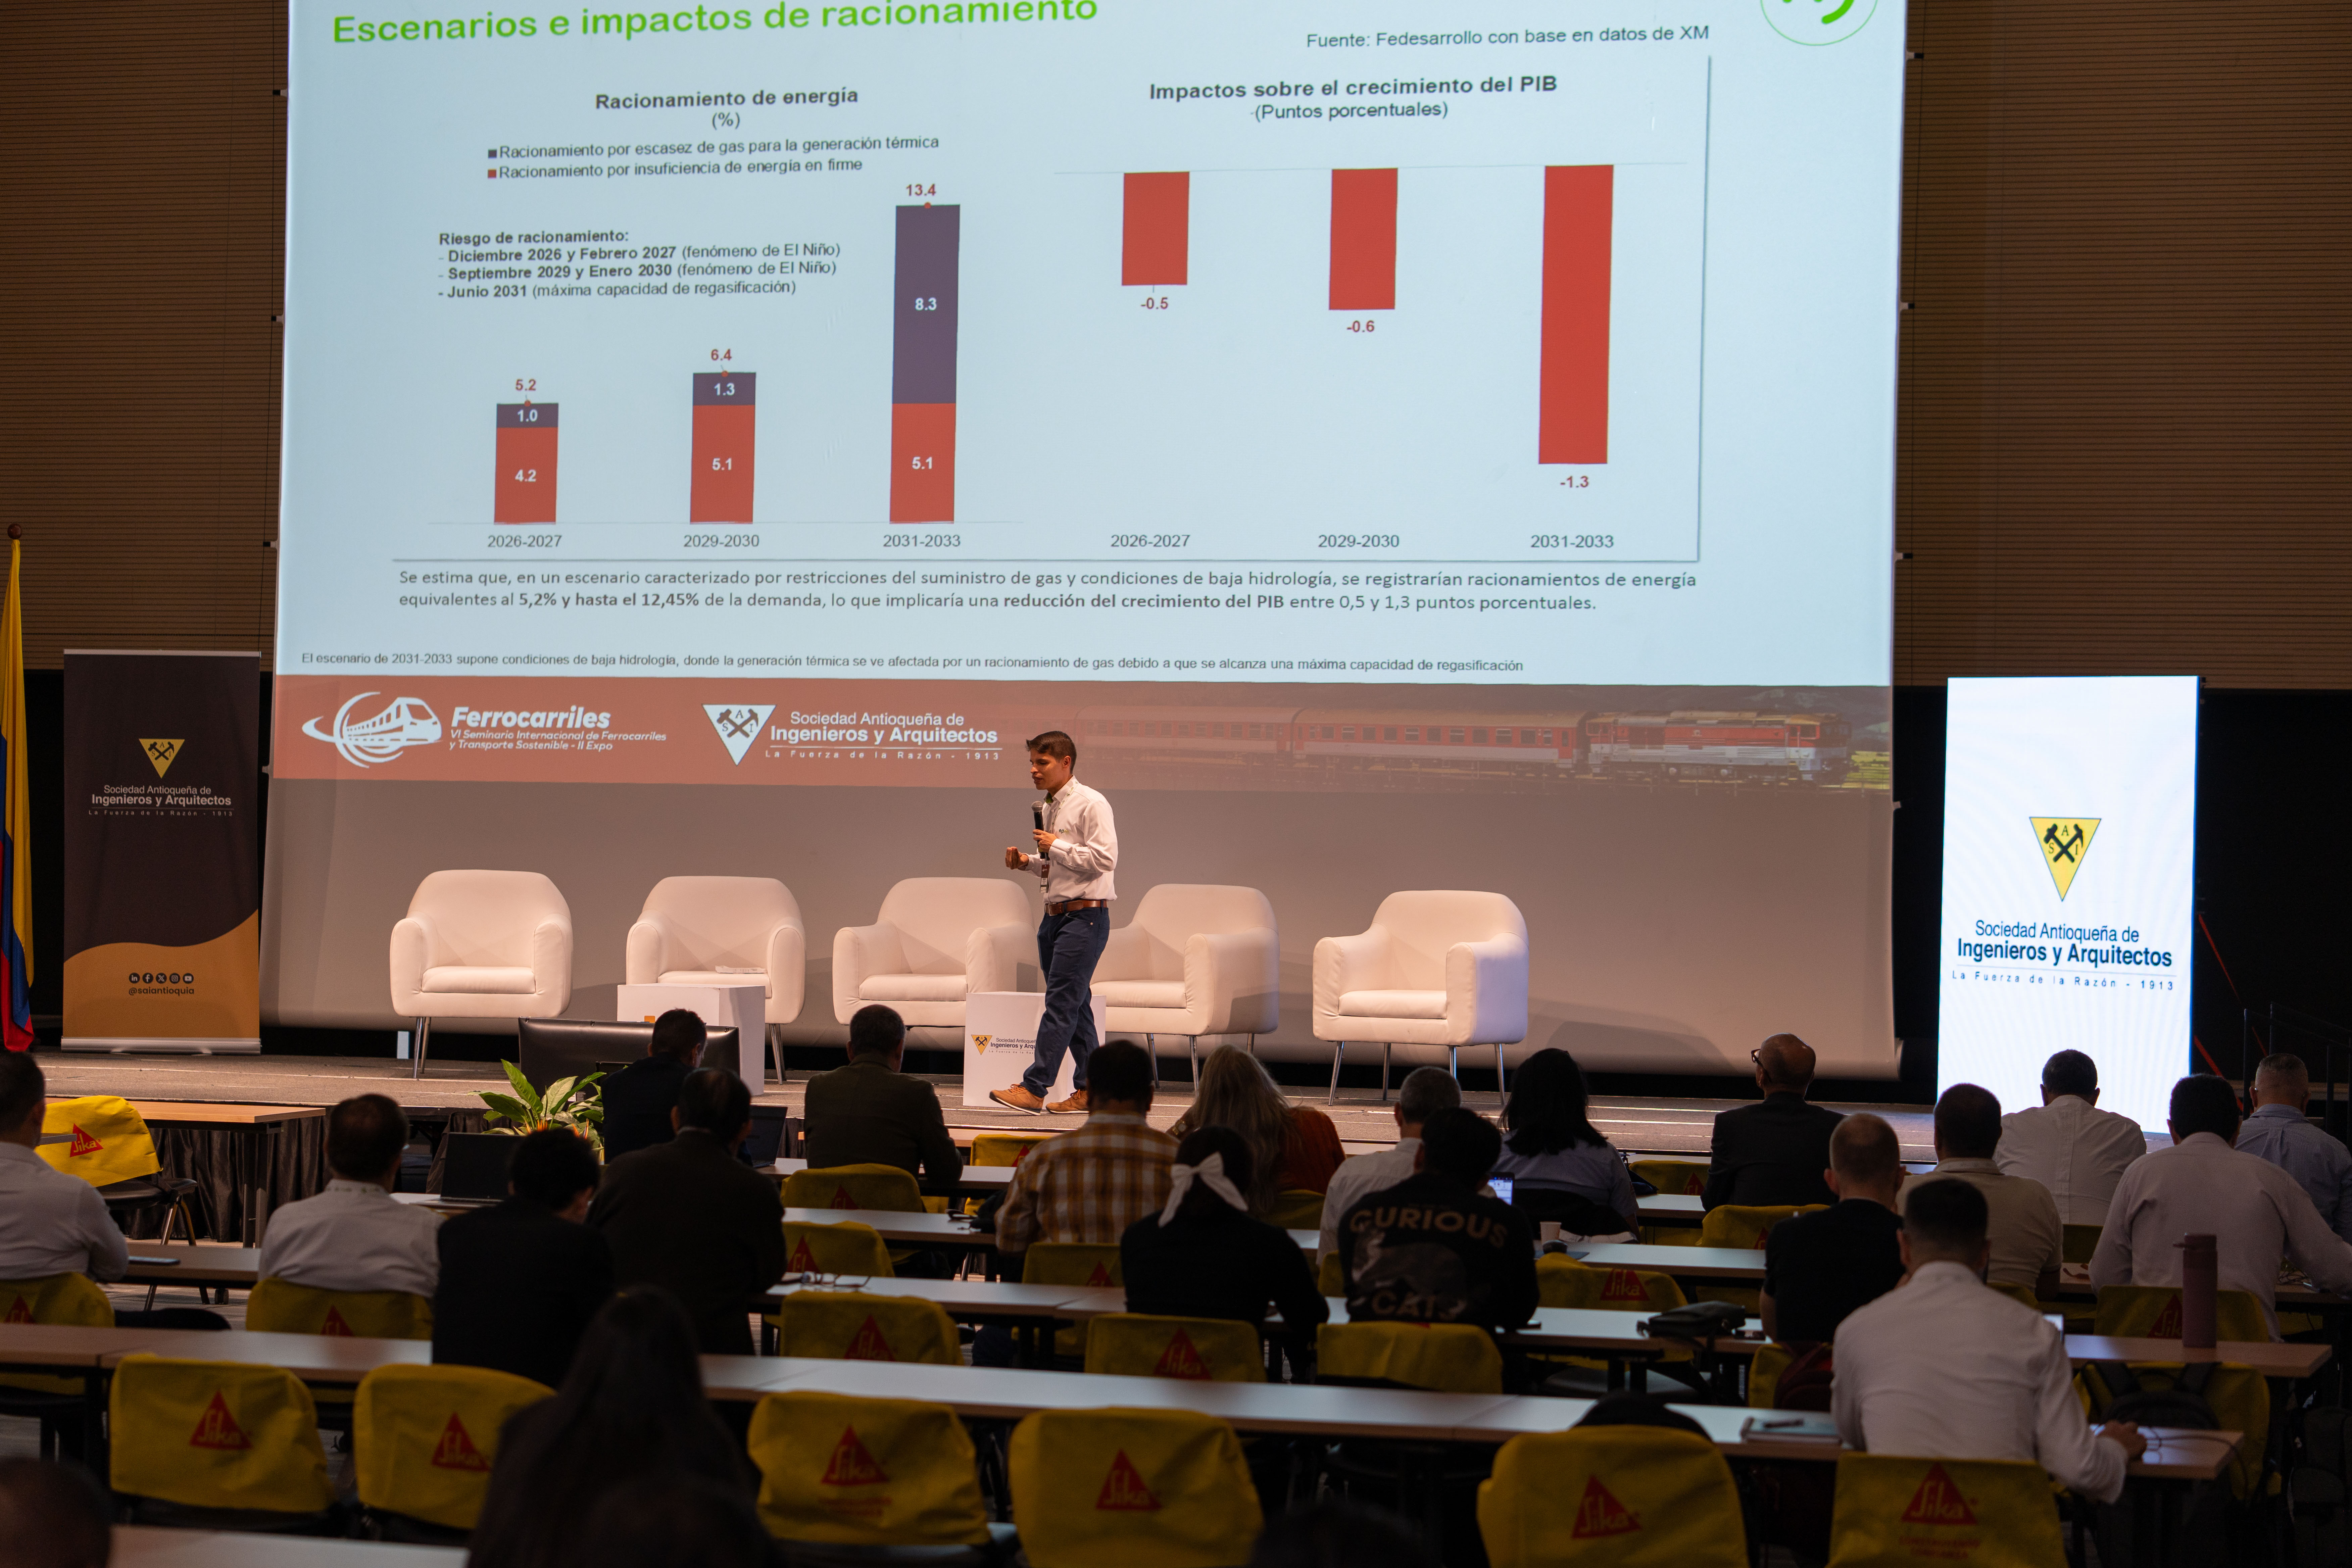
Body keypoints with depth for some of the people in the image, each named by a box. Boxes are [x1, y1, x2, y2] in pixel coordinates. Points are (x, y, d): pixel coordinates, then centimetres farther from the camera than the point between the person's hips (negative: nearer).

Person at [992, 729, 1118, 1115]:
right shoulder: (1050, 808, 16)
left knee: (1061, 1002, -12)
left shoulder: (1091, 804, -11)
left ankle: (1034, 1089, -16)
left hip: (1085, 915, -9)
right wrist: (1028, 861, 9)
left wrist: (1057, 846, -15)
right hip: (1056, 914, 9)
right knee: (1075, 1004, 10)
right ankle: (1089, 1090, 14)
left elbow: (1104, 859, -19)